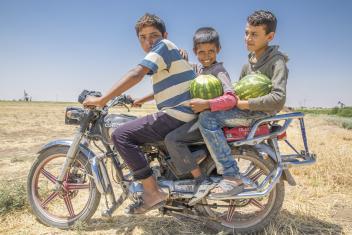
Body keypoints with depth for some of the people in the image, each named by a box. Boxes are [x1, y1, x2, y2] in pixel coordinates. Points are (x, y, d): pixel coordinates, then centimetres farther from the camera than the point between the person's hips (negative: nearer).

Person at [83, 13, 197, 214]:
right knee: (140, 131, 29)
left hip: (176, 114, -11)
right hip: (185, 115, 11)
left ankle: (153, 192, -11)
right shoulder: (169, 52, 24)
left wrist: (102, 99, -20)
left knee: (121, 135, -13)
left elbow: (137, 74, -20)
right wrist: (140, 100, 39)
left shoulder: (163, 45, -6)